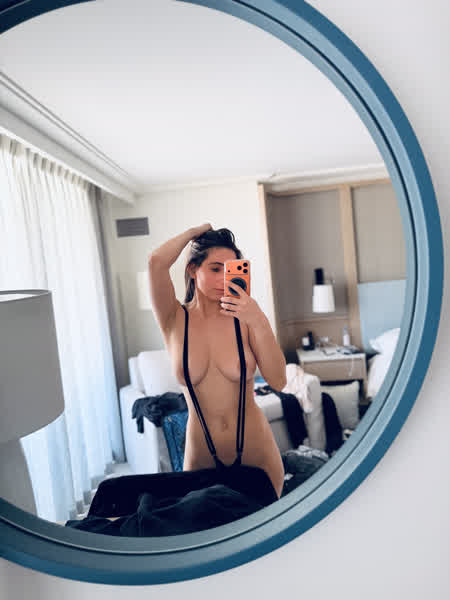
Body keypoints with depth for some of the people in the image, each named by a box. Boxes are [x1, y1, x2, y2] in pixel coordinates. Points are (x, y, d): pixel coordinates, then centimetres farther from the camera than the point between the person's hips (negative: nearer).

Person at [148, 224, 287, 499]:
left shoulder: (244, 316, -9)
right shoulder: (175, 319, -9)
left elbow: (278, 381, -18)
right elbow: (157, 261, -26)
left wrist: (258, 322, -29)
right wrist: (196, 232, -10)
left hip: (256, 452, 0)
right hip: (200, 455, 0)